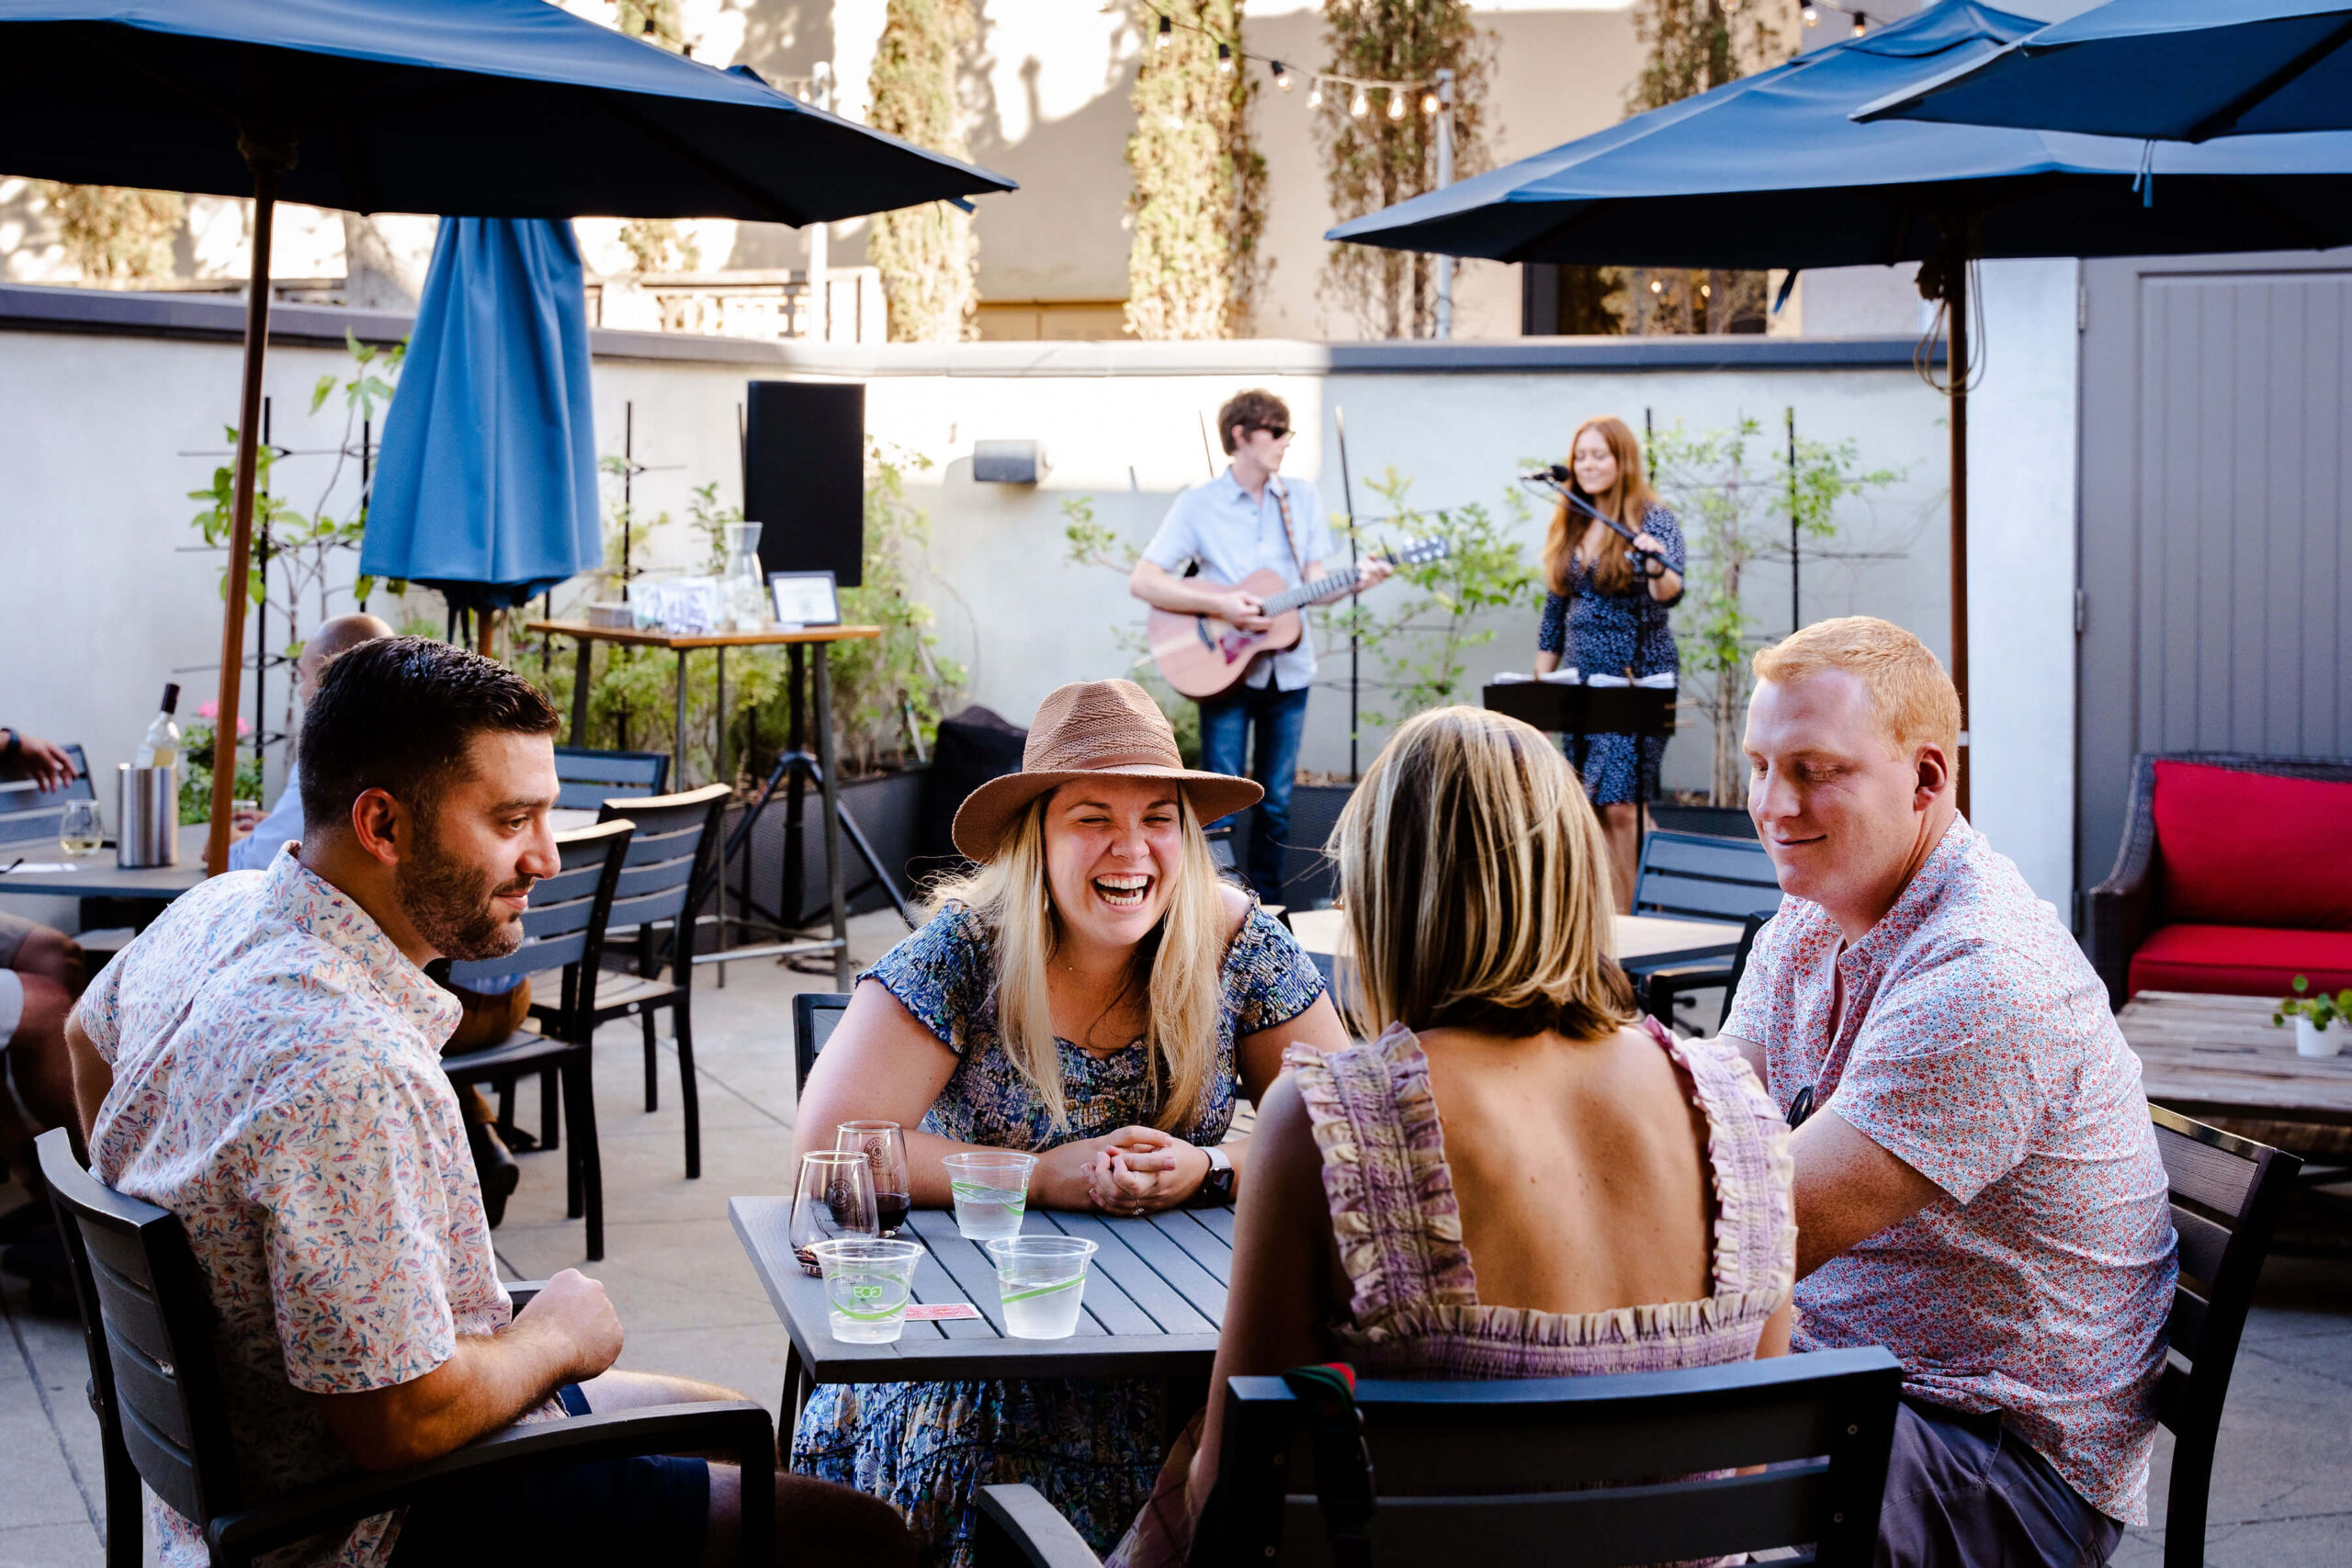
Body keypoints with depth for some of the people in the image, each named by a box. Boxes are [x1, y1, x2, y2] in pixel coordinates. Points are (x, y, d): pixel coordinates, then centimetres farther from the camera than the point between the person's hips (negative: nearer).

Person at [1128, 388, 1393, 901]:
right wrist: (1219, 605, -19)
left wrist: (1356, 581, -12)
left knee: (1276, 803, 8)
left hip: (1287, 669, 4)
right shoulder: (1199, 504, -5)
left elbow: (1312, 584, 9)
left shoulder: (1302, 498, 8)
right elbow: (1143, 581, -9)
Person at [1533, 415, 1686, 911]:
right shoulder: (1569, 526, 12)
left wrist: (1658, 567, -44)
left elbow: (1670, 591, -21)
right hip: (1581, 679, 6)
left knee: (1618, 805, -11)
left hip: (1638, 679, -6)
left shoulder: (1653, 520, -5)